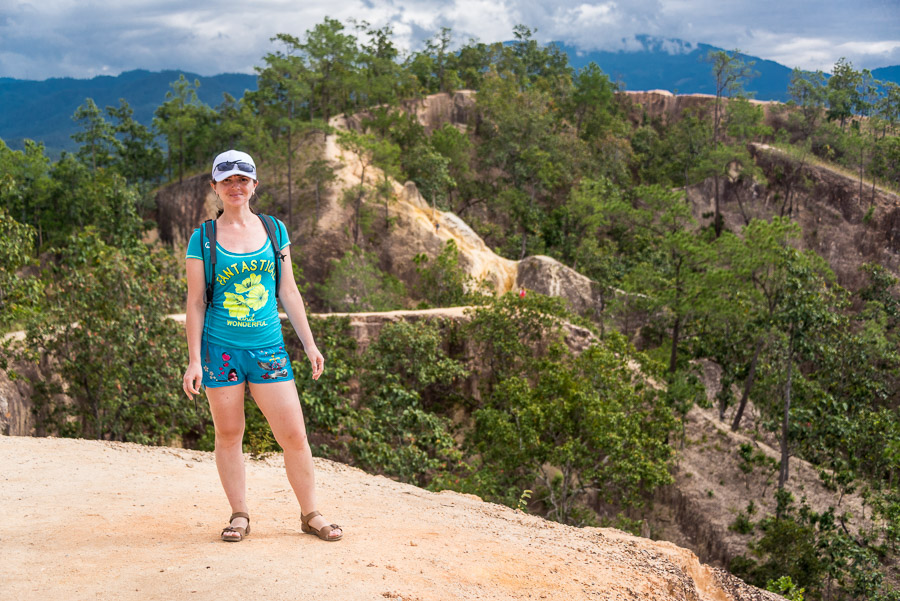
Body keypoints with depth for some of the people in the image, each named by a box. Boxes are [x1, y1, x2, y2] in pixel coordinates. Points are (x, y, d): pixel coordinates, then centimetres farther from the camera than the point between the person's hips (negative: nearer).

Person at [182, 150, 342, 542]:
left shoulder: (275, 230, 8)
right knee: (228, 435, 6)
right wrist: (194, 360, -5)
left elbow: (289, 293, 12)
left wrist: (309, 345, 9)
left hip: (268, 348, 2)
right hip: (220, 348, -1)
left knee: (294, 436, 0)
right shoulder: (203, 239, 1)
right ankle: (239, 515, 21)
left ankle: (310, 514, 15)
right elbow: (195, 303, 1)